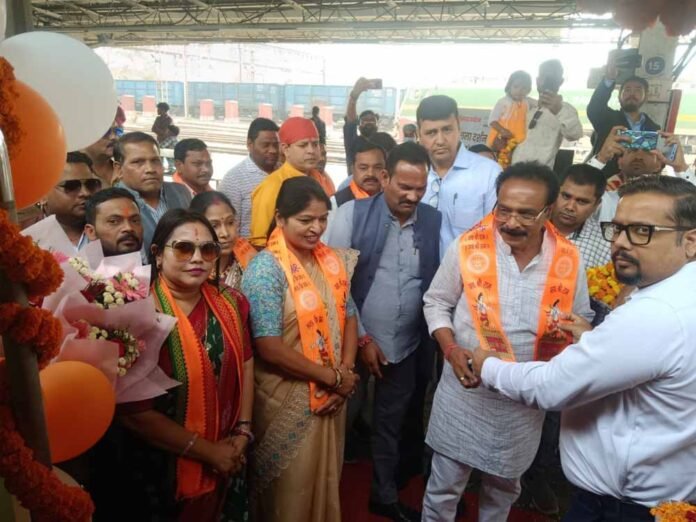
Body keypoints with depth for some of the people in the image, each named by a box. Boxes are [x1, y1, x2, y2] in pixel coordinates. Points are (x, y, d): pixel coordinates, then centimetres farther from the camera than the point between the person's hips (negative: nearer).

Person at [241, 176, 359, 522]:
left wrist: (347, 372, -7)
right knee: (290, 491, 13)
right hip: (288, 399, -6)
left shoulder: (333, 261, 2)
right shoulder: (266, 267, -17)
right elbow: (269, 347, -22)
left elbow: (349, 317, 7)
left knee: (326, 480, 23)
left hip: (331, 395, 6)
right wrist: (333, 376, -15)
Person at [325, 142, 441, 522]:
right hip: (354, 343, -2)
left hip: (407, 346, 3)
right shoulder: (352, 214, -10)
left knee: (390, 426, 20)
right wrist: (360, 337, -10)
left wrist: (433, 335, -4)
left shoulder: (434, 221, -2)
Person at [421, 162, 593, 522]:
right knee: (444, 487, 13)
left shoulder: (568, 260, -9)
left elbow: (582, 319, 7)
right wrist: (451, 350, -17)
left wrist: (571, 335, -14)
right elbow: (436, 303, -3)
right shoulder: (468, 247, -15)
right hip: (465, 391, -2)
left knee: (503, 487, 26)